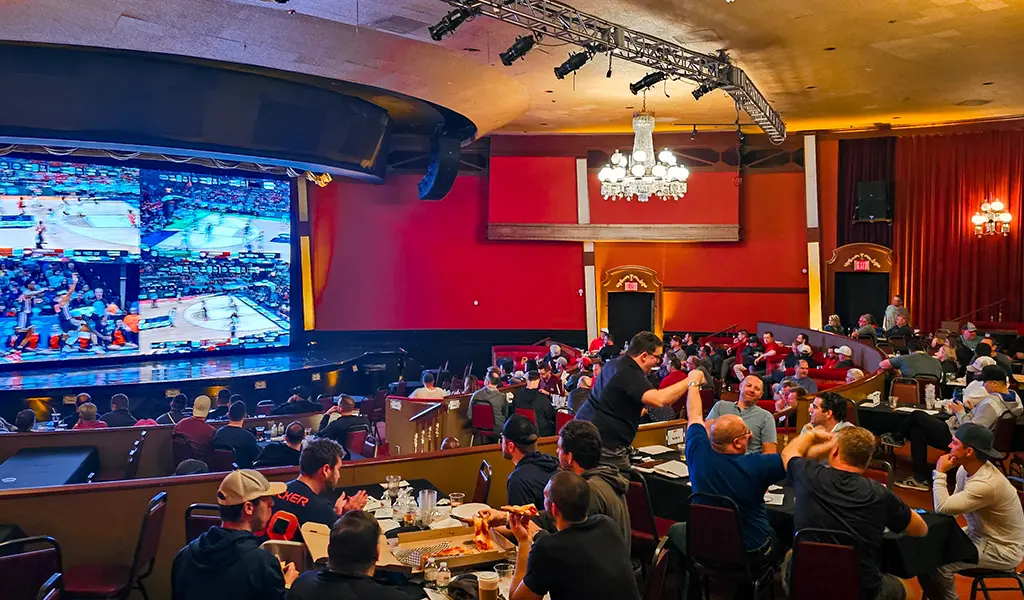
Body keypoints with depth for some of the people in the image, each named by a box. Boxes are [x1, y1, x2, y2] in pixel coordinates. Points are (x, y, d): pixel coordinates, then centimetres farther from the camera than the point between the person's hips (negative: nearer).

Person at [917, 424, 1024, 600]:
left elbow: (943, 508, -31)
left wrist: (940, 473, -21)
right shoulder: (966, 468, -4)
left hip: (1003, 549, -9)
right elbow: (952, 506, 5)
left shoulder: (986, 483, -32)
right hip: (979, 535, 9)